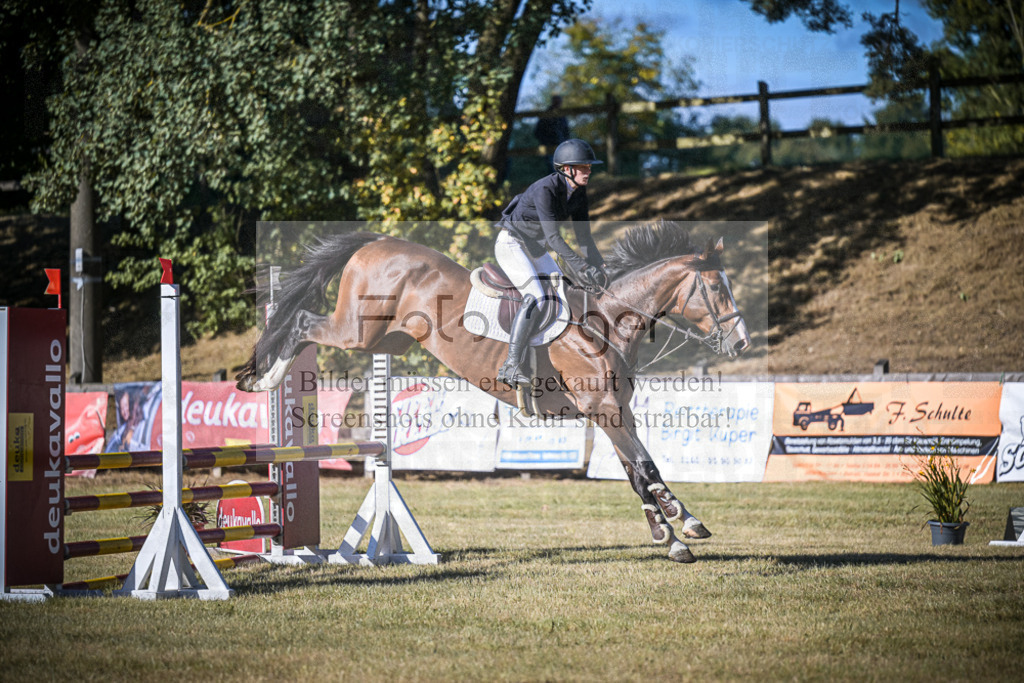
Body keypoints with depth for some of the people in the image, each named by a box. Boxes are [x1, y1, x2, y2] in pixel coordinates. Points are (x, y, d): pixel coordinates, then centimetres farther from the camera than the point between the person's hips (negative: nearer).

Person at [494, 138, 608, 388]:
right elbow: (553, 236, -34)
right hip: (511, 244, -9)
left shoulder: (578, 193, -2)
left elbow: (583, 235, 2)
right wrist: (579, 266, -41)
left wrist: (598, 266, -9)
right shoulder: (545, 189, -28)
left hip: (535, 248, 9)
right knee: (536, 298, -26)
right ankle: (511, 367, -27)